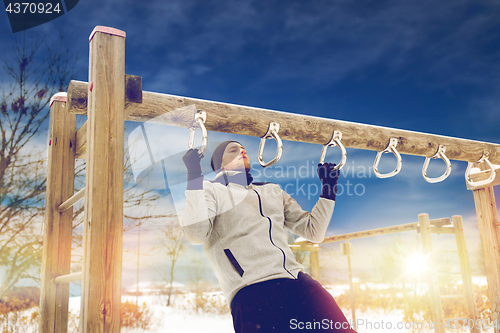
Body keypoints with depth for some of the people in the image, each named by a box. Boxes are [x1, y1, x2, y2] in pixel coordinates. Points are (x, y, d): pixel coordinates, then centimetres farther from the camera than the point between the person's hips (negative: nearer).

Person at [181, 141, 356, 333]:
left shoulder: (273, 191, 27)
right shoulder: (210, 190, 12)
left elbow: (313, 231, 25)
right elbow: (196, 234, -8)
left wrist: (329, 187, 20)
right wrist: (194, 174, -8)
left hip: (300, 283, 5)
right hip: (252, 293, -5)